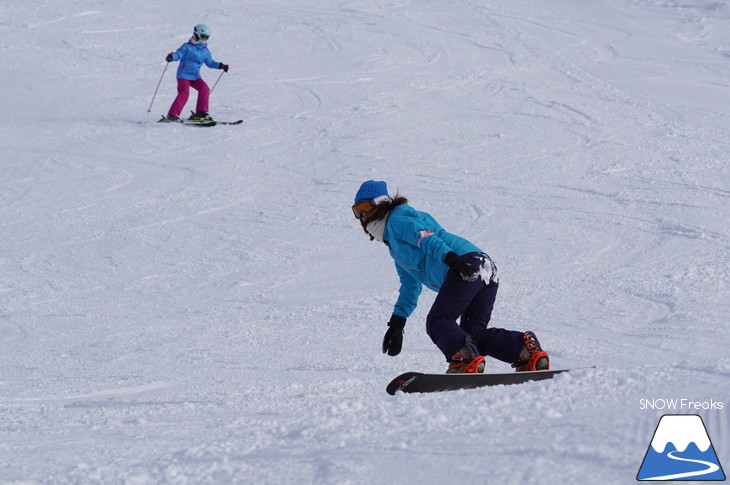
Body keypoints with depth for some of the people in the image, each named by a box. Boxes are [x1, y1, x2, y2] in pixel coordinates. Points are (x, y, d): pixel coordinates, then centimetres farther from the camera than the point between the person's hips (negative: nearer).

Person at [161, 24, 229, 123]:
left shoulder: (205, 51, 14)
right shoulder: (187, 47, -4)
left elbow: (210, 62, 22)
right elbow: (178, 54, -11)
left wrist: (220, 66, 9)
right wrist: (172, 57, -33)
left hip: (195, 76, 6)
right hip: (183, 75, -6)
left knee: (204, 89, -12)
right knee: (184, 92, -22)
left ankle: (201, 112, -2)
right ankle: (172, 115, -23)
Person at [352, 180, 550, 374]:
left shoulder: (397, 219, 7)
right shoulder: (396, 249, 36)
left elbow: (425, 237, -12)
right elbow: (411, 285, 42)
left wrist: (450, 258, -28)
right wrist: (397, 322, 36)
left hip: (468, 263, -10)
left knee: (437, 321, -11)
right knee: (474, 332, 7)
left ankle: (465, 358, -33)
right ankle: (526, 348, -9)